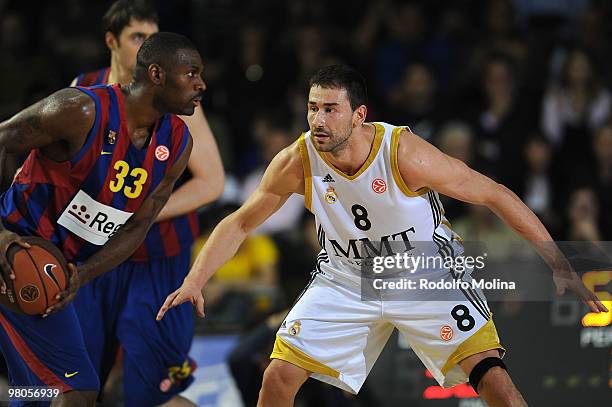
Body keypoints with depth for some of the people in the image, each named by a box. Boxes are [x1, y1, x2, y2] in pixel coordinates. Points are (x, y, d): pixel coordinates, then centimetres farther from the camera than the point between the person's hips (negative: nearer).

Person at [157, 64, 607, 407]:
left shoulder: (404, 153, -28)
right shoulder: (297, 161, -18)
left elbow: (496, 195, -21)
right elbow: (240, 222, -3)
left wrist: (560, 266, -22)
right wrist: (194, 282, -15)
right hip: (346, 281, 3)